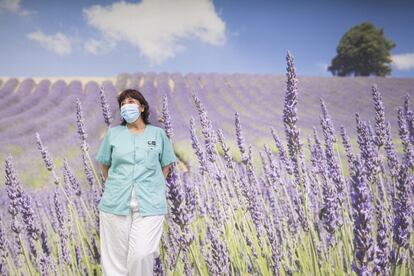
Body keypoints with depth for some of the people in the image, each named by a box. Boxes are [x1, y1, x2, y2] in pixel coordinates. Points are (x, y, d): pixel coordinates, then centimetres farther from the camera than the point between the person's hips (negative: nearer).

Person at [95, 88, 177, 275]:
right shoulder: (113, 133, 9)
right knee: (115, 255, 4)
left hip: (149, 203, -1)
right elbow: (105, 165, 17)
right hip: (116, 202, 2)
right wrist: (114, 187, 10)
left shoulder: (158, 133, 8)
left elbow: (166, 167, 14)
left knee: (141, 255, -11)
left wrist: (153, 188, 6)